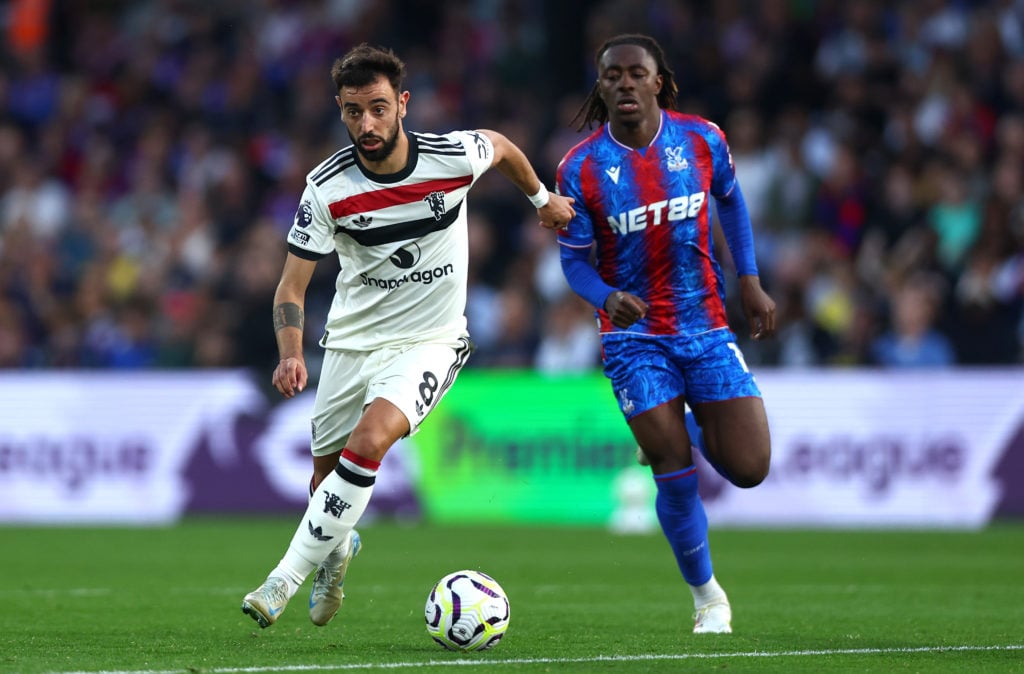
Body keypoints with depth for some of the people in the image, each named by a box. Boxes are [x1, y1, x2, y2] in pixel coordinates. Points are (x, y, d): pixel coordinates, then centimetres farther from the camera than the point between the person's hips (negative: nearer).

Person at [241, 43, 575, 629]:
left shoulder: (454, 157, -17)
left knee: (369, 440, -27)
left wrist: (543, 199, 23)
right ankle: (338, 547, 47)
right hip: (352, 339, 2)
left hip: (429, 342, -2)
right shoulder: (327, 187, -15)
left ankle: (286, 578, -21)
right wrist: (292, 356, -27)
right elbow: (293, 284, -10)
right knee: (326, 474, 10)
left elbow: (499, 145, 9)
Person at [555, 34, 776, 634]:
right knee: (677, 476, -9)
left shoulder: (702, 140, -5)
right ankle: (707, 596, 13)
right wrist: (608, 297, -25)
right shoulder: (580, 168, -11)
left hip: (706, 323, 2)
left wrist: (750, 281, 10)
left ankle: (686, 429, 31)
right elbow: (574, 259, -4)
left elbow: (730, 200, 15)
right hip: (634, 334, -2)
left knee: (748, 468, -4)